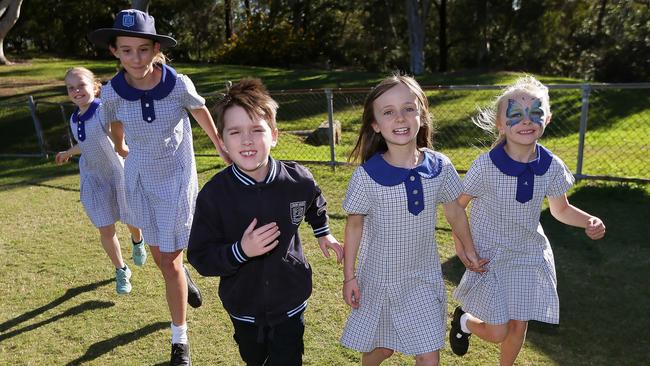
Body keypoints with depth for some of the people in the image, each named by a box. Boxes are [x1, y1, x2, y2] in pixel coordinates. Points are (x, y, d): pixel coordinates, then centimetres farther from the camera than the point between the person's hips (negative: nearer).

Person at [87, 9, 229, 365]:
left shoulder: (179, 84, -20)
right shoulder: (112, 92, -14)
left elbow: (202, 114, 0)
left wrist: (223, 148, 14)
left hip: (177, 180, -2)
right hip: (141, 182, 3)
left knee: (169, 261, 1)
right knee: (161, 258, 15)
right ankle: (183, 274, 53)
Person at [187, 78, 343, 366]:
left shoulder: (298, 180, -17)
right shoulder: (213, 194, -21)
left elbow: (315, 205, 8)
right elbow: (200, 258, -16)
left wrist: (323, 233, 22)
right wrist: (240, 251, -31)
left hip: (290, 302, -1)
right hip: (243, 307, 1)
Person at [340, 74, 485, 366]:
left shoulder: (439, 167, -12)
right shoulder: (366, 176, -20)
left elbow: (454, 212, 4)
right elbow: (355, 225, -8)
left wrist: (468, 249, 16)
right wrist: (349, 276, -3)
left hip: (424, 277, 2)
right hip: (379, 277, -1)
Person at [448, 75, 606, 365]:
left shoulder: (552, 167, -11)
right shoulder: (485, 166, -23)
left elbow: (560, 210, 6)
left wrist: (589, 221, -13)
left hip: (529, 254, 4)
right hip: (489, 255, -3)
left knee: (519, 326, 12)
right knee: (497, 333, 3)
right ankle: (464, 320, 37)